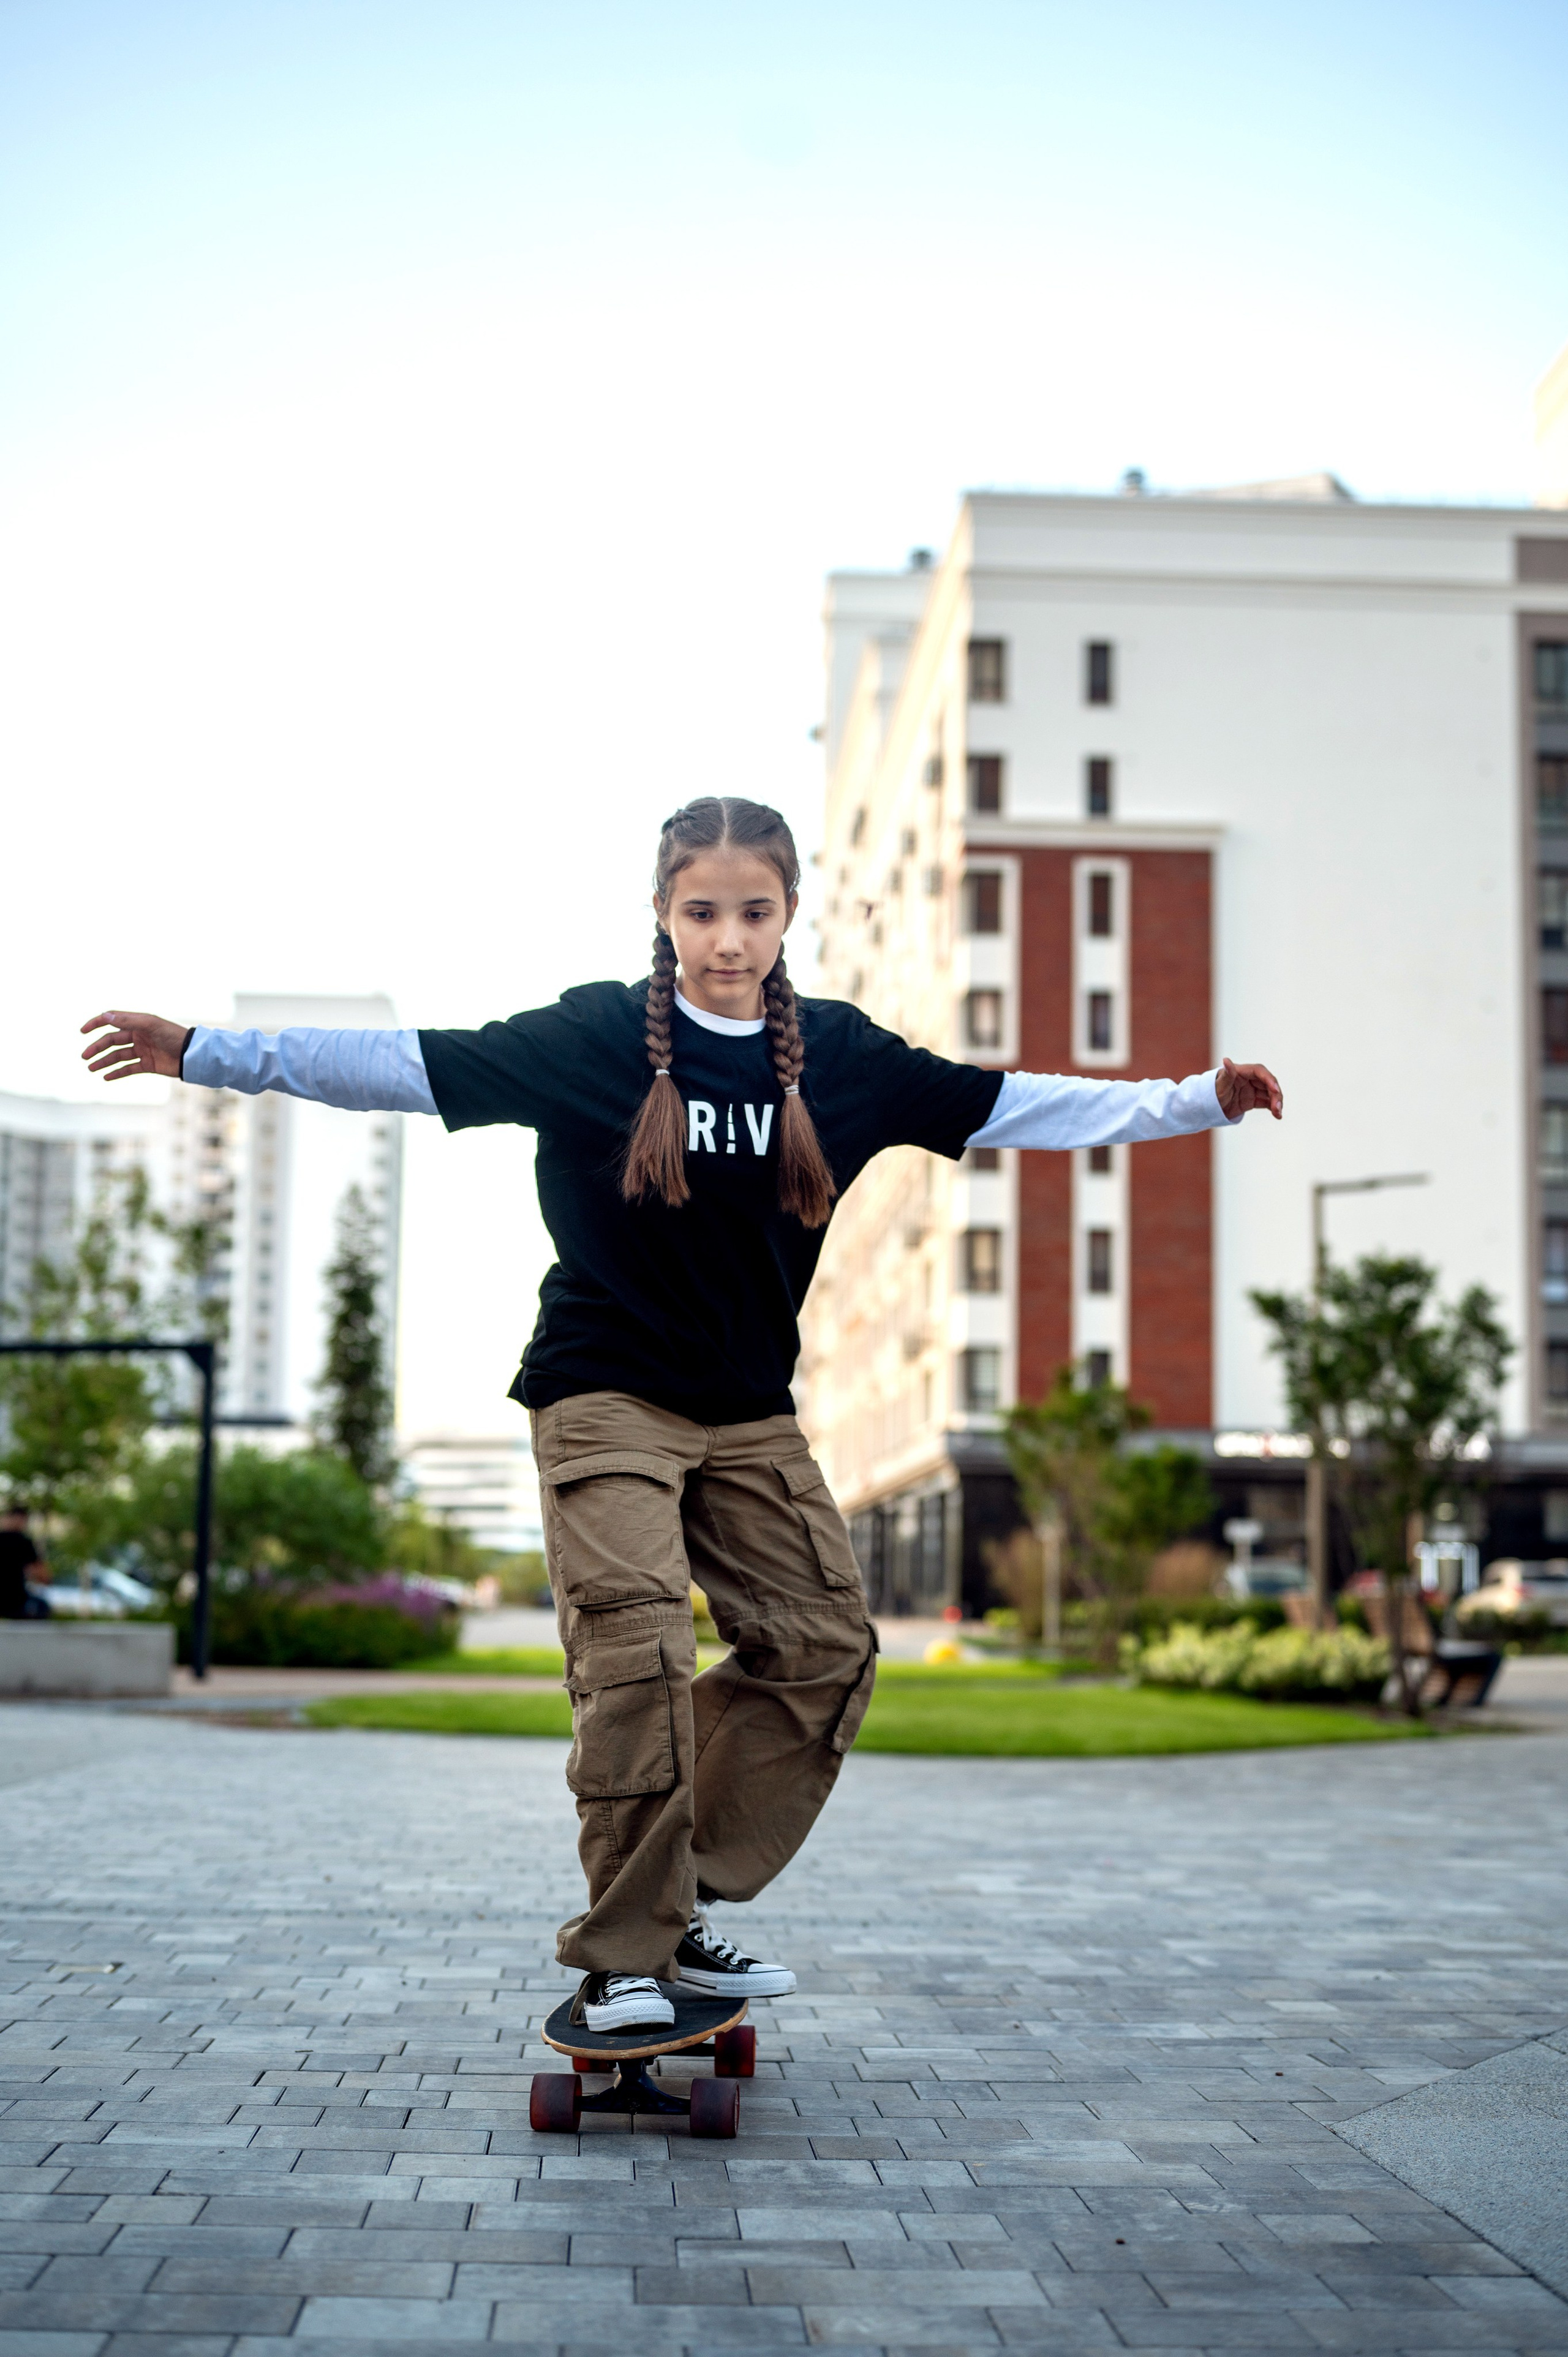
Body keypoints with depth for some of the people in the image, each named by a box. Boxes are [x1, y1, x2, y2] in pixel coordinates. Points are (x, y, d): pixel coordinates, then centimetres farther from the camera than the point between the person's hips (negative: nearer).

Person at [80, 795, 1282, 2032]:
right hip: (606, 1395, -5)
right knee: (638, 1642, -19)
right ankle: (623, 1955, -7)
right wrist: (203, 1050, -16)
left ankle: (677, 1905, 9)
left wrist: (1197, 1100, 4)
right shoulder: (593, 1038, -8)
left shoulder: (843, 1057, 2)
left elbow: (1007, 1106, 6)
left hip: (751, 1409, 5)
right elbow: (405, 1066, -10)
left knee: (825, 1644, -2)